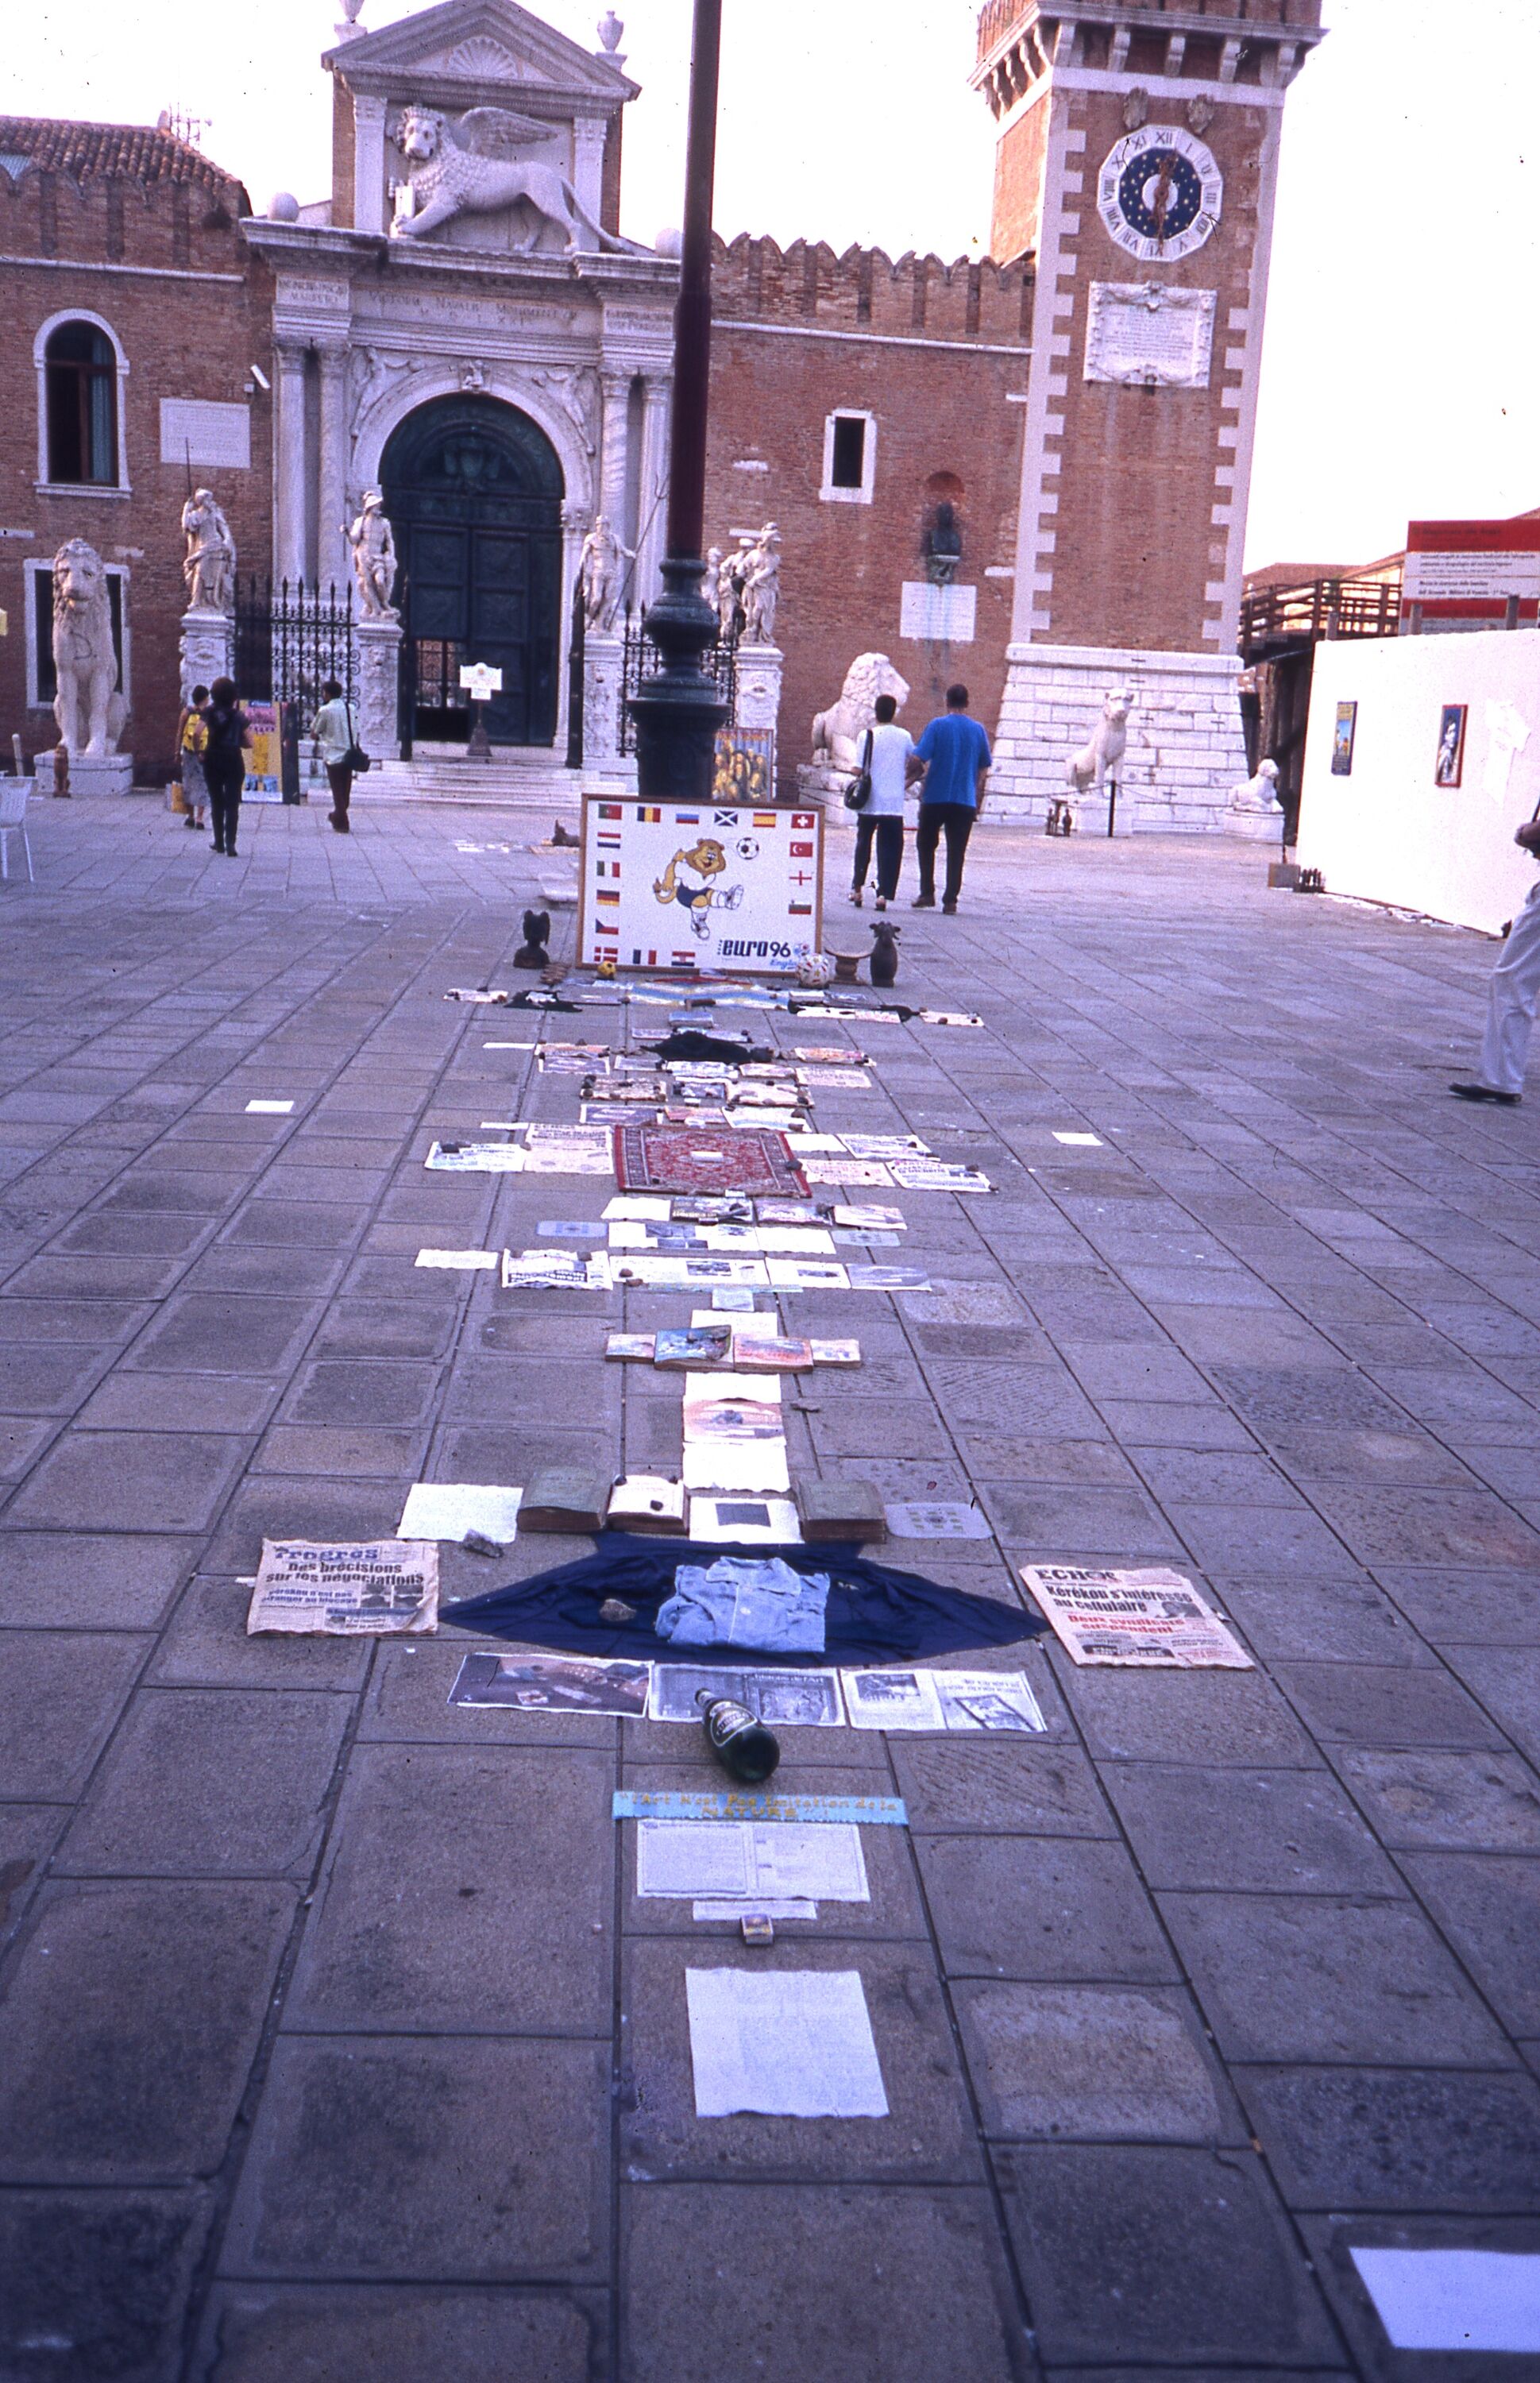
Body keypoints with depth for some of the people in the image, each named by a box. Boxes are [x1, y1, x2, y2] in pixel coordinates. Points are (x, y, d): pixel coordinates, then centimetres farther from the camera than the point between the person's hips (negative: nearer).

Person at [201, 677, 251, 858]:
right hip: (233, 760, -1)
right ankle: (230, 845, -16)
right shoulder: (239, 716, -1)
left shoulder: (209, 713, -1)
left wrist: (199, 751, 1)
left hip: (213, 760, 1)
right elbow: (249, 742, -2)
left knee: (217, 802, 15)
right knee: (232, 804, -3)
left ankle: (219, 842, 20)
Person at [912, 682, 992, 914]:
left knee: (925, 844, 14)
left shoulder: (937, 726, -4)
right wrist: (979, 799, 17)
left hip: (936, 797, -2)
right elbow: (984, 769, 9)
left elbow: (919, 758, -11)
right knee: (956, 852, 5)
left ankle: (927, 893, 7)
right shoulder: (978, 729, 5)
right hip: (965, 800, 2)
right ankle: (950, 900, 2)